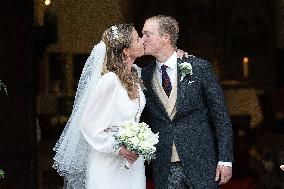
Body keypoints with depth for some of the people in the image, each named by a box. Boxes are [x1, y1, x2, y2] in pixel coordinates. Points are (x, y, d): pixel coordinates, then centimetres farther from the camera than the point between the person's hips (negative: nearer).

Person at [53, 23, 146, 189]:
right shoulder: (109, 80, -21)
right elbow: (88, 123, -17)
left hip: (132, 158, 8)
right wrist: (117, 148, -19)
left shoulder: (134, 74, 3)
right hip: (109, 161, -8)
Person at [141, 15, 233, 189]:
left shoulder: (200, 68, -3)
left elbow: (221, 116, -2)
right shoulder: (144, 76, 4)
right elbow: (145, 120, 13)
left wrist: (225, 159, -6)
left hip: (201, 163, -2)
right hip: (164, 170, 2)